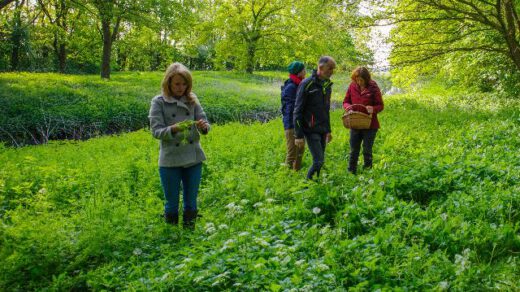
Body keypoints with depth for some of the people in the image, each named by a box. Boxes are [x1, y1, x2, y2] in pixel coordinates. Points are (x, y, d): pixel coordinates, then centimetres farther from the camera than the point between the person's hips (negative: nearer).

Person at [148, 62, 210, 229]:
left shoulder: (192, 100, 3)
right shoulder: (159, 102, -6)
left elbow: (205, 124, 1)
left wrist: (204, 126, -23)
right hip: (170, 161, -3)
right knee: (172, 204, 8)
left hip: (193, 159, 3)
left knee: (191, 202, 13)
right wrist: (173, 129, -31)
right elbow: (156, 131, -12)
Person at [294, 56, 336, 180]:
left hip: (322, 131, 7)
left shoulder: (327, 85, 11)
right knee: (318, 161, -12)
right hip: (311, 130, -7)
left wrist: (328, 130, 22)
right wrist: (299, 135, -14)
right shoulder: (307, 84, -12)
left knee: (320, 160, 9)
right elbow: (298, 111, -12)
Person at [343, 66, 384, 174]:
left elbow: (381, 106, -5)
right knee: (353, 150, 9)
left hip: (370, 125, -3)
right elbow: (345, 101, 8)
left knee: (367, 150, 7)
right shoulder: (352, 86, -2)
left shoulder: (373, 88, -10)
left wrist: (373, 109, -27)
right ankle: (351, 171, 20)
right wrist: (347, 106, -16)